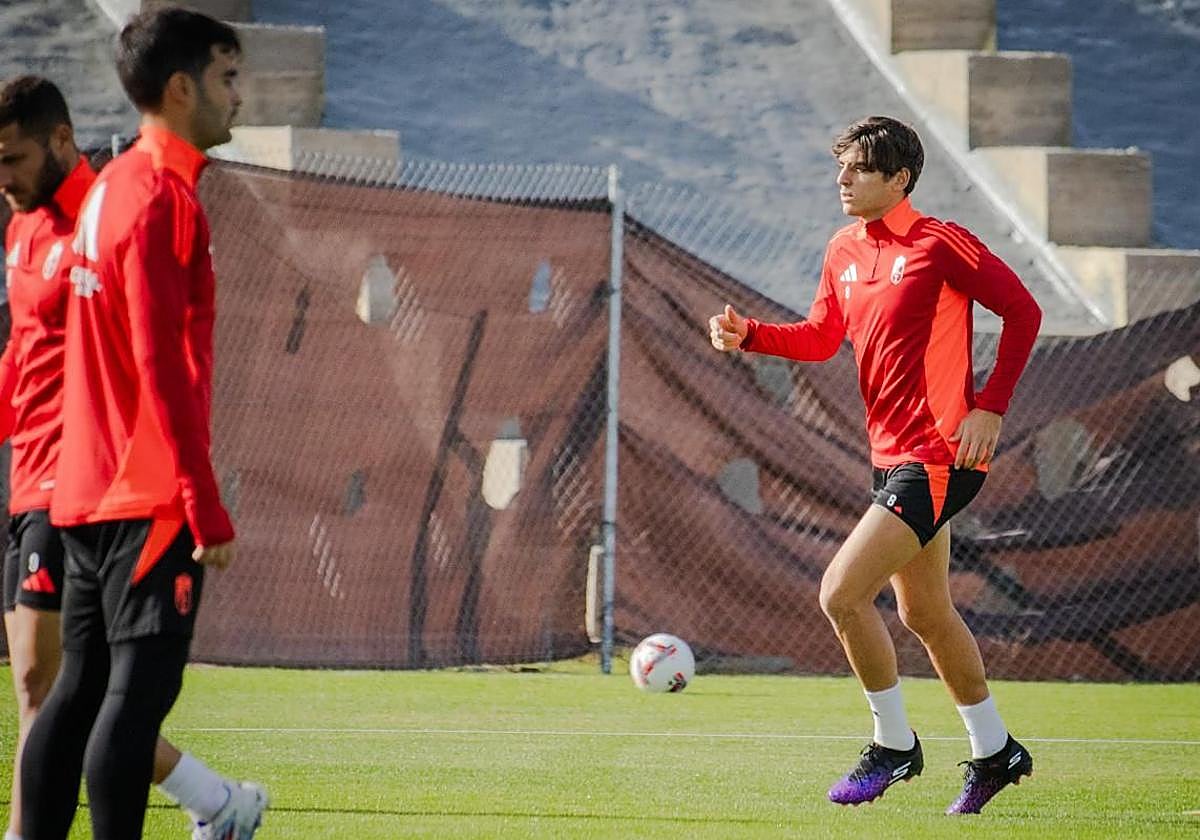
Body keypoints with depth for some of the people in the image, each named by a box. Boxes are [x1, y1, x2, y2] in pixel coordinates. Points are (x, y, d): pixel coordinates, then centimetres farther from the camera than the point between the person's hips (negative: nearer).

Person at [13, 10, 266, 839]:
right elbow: (162, 366, -18)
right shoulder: (161, 197, -13)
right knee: (139, 691, -9)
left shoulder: (113, 188, 15)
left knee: (81, 688, 11)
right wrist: (207, 508, -18)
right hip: (152, 495, -9)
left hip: (89, 491, 9)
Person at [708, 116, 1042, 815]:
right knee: (925, 613, 18)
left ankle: (895, 744, 1)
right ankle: (995, 752, 33)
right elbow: (822, 338, 19)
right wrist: (749, 334, 2)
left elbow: (1023, 311, -9)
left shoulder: (940, 244, -13)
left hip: (938, 456, -9)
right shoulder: (845, 252, 9)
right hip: (893, 455, 9)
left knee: (842, 594, -15)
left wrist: (990, 409, -14)